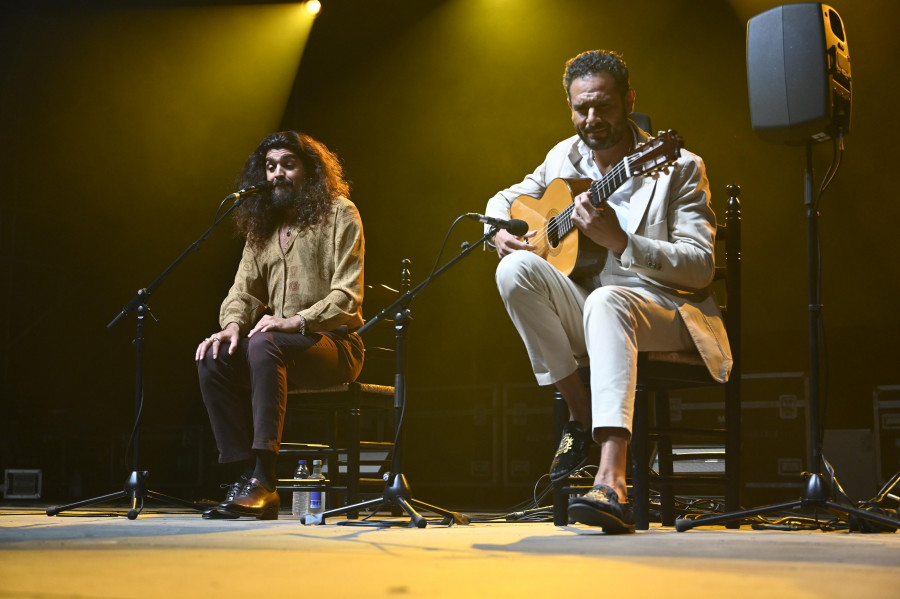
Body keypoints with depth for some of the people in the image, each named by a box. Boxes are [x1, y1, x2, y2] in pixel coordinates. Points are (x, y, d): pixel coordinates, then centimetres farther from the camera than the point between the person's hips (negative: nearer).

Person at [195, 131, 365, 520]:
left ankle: (263, 479, -36)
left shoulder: (338, 214, 0)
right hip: (282, 345, 6)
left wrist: (296, 321, -23)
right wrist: (232, 324, -11)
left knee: (264, 344, -35)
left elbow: (347, 297, -9)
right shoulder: (262, 227, 18)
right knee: (213, 359, -21)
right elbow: (243, 290, 12)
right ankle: (243, 477, -20)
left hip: (334, 345, -6)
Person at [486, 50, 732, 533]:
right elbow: (504, 198, 25)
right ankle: (583, 416, -14)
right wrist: (500, 232, -1)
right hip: (577, 314, 5)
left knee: (606, 301, -40)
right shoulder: (564, 157, 11)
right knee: (515, 268, -23)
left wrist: (620, 241, -24)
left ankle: (612, 484, -55)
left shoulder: (679, 167, -3)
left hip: (661, 310, -5)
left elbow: (701, 268, -11)